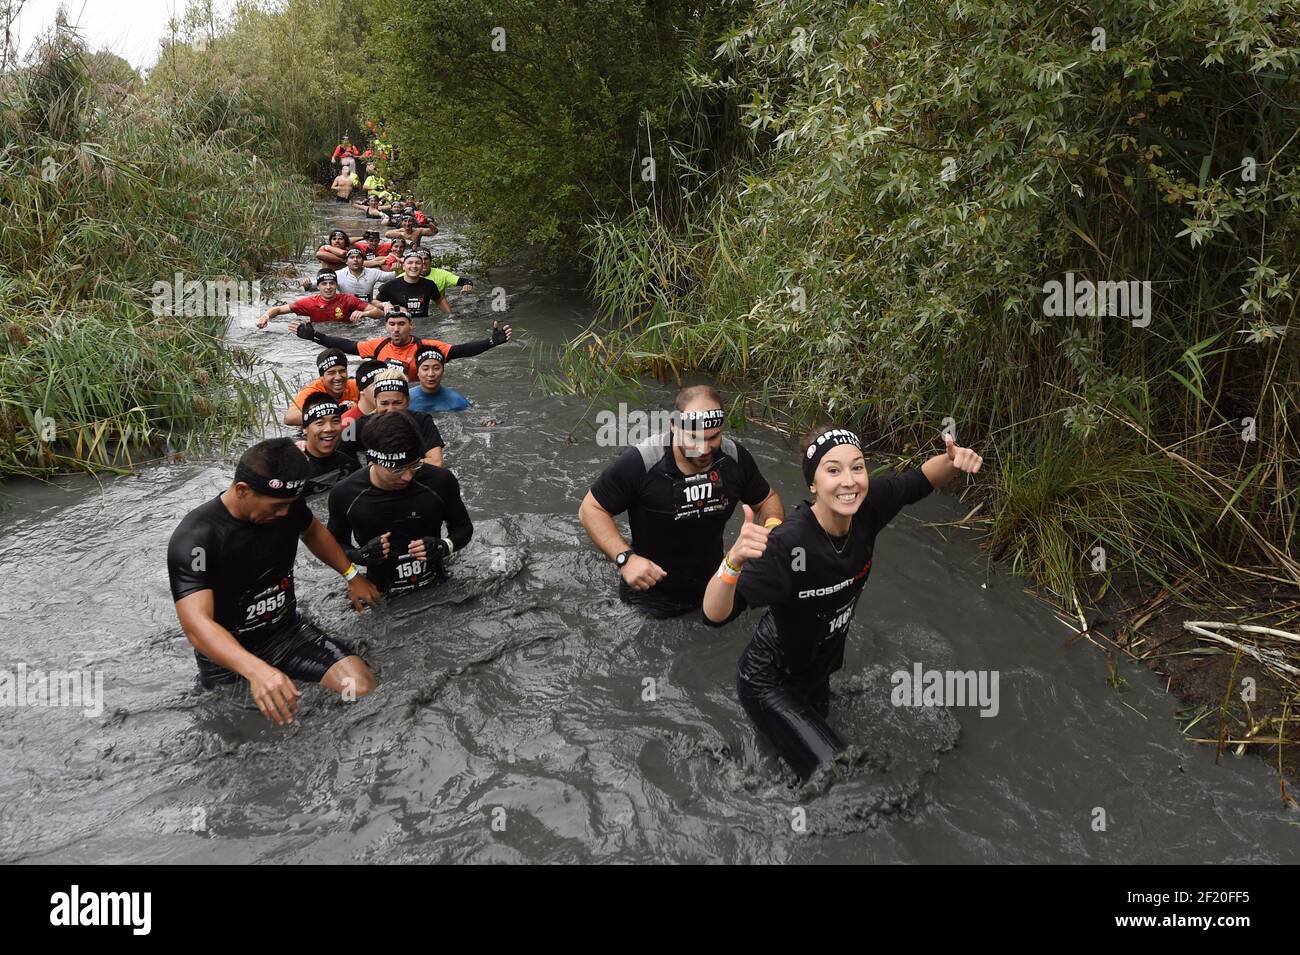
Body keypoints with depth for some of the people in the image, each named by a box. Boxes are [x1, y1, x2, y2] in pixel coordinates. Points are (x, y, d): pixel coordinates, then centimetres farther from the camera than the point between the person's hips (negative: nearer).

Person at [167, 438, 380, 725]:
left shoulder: (286, 503, -8)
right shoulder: (194, 539, -27)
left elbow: (313, 531, 18)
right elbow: (197, 623, -39)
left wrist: (353, 575, 11)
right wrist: (256, 670, -55)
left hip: (288, 631, 3)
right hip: (227, 653, -2)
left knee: (363, 685, -21)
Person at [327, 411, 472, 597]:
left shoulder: (440, 481, -11)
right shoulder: (345, 494, -10)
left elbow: (463, 527, 6)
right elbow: (335, 544, 7)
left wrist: (444, 547, -15)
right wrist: (361, 555, -14)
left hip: (436, 588, 0)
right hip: (382, 597, 0)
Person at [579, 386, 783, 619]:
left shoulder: (735, 457, -15)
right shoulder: (640, 462, -28)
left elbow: (767, 499, 2)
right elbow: (591, 509, -18)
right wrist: (625, 558, -32)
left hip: (713, 587, 4)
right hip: (651, 597, -4)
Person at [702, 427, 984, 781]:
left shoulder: (868, 505, -21)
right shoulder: (788, 544, -38)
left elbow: (924, 479, -3)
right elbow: (714, 613, -42)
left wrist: (953, 460, -26)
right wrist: (734, 559, -62)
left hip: (817, 672, 7)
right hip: (771, 682, -6)